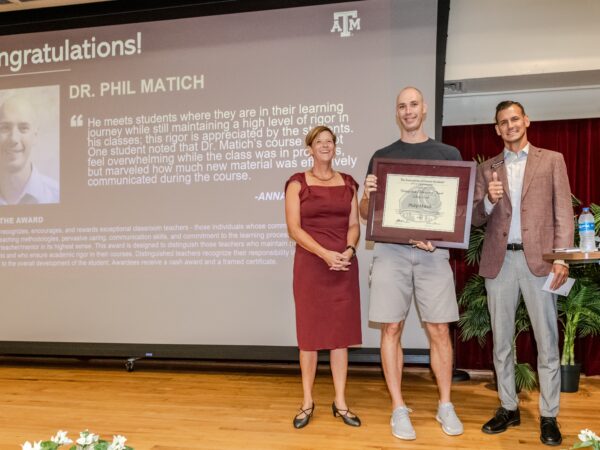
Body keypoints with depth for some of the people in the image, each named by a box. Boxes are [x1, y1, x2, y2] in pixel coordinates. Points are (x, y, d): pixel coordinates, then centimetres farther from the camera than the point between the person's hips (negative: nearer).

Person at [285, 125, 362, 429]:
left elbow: (354, 224, 7)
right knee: (310, 332, 3)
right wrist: (325, 253, -18)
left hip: (344, 265, 3)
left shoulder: (348, 183, 11)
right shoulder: (297, 183, 1)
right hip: (310, 265, -2)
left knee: (341, 332, 6)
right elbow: (294, 229, -7)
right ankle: (307, 402, 16)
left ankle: (340, 401, 16)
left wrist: (349, 250, -13)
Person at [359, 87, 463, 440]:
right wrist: (368, 195, -12)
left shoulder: (449, 154, 10)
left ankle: (446, 405, 20)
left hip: (432, 252, 0)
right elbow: (365, 212, 12)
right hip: (391, 251, 1)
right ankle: (399, 408, 14)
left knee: (439, 330, 3)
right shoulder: (382, 156, 11)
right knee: (392, 329, 2)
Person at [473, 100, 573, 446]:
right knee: (502, 341, 10)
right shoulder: (487, 169, 12)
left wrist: (562, 258, -10)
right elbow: (476, 219, 7)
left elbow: (563, 213, 0)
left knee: (547, 342, 1)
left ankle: (549, 416, 12)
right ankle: (508, 408, 23)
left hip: (539, 259, -2)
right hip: (499, 261, 3)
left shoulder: (552, 160, 7)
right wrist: (489, 200, -14)